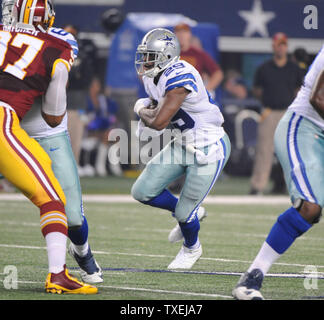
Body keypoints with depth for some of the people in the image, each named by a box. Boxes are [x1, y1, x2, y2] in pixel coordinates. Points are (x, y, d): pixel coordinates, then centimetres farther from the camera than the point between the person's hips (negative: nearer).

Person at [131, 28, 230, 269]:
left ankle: (192, 248, 32)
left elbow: (159, 123, -28)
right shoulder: (153, 77, 2)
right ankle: (186, 214, 28)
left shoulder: (180, 78, -28)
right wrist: (145, 108, -4)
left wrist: (144, 113, -7)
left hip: (209, 149, -9)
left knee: (184, 212, -1)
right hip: (183, 145, 9)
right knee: (142, 192, 2)